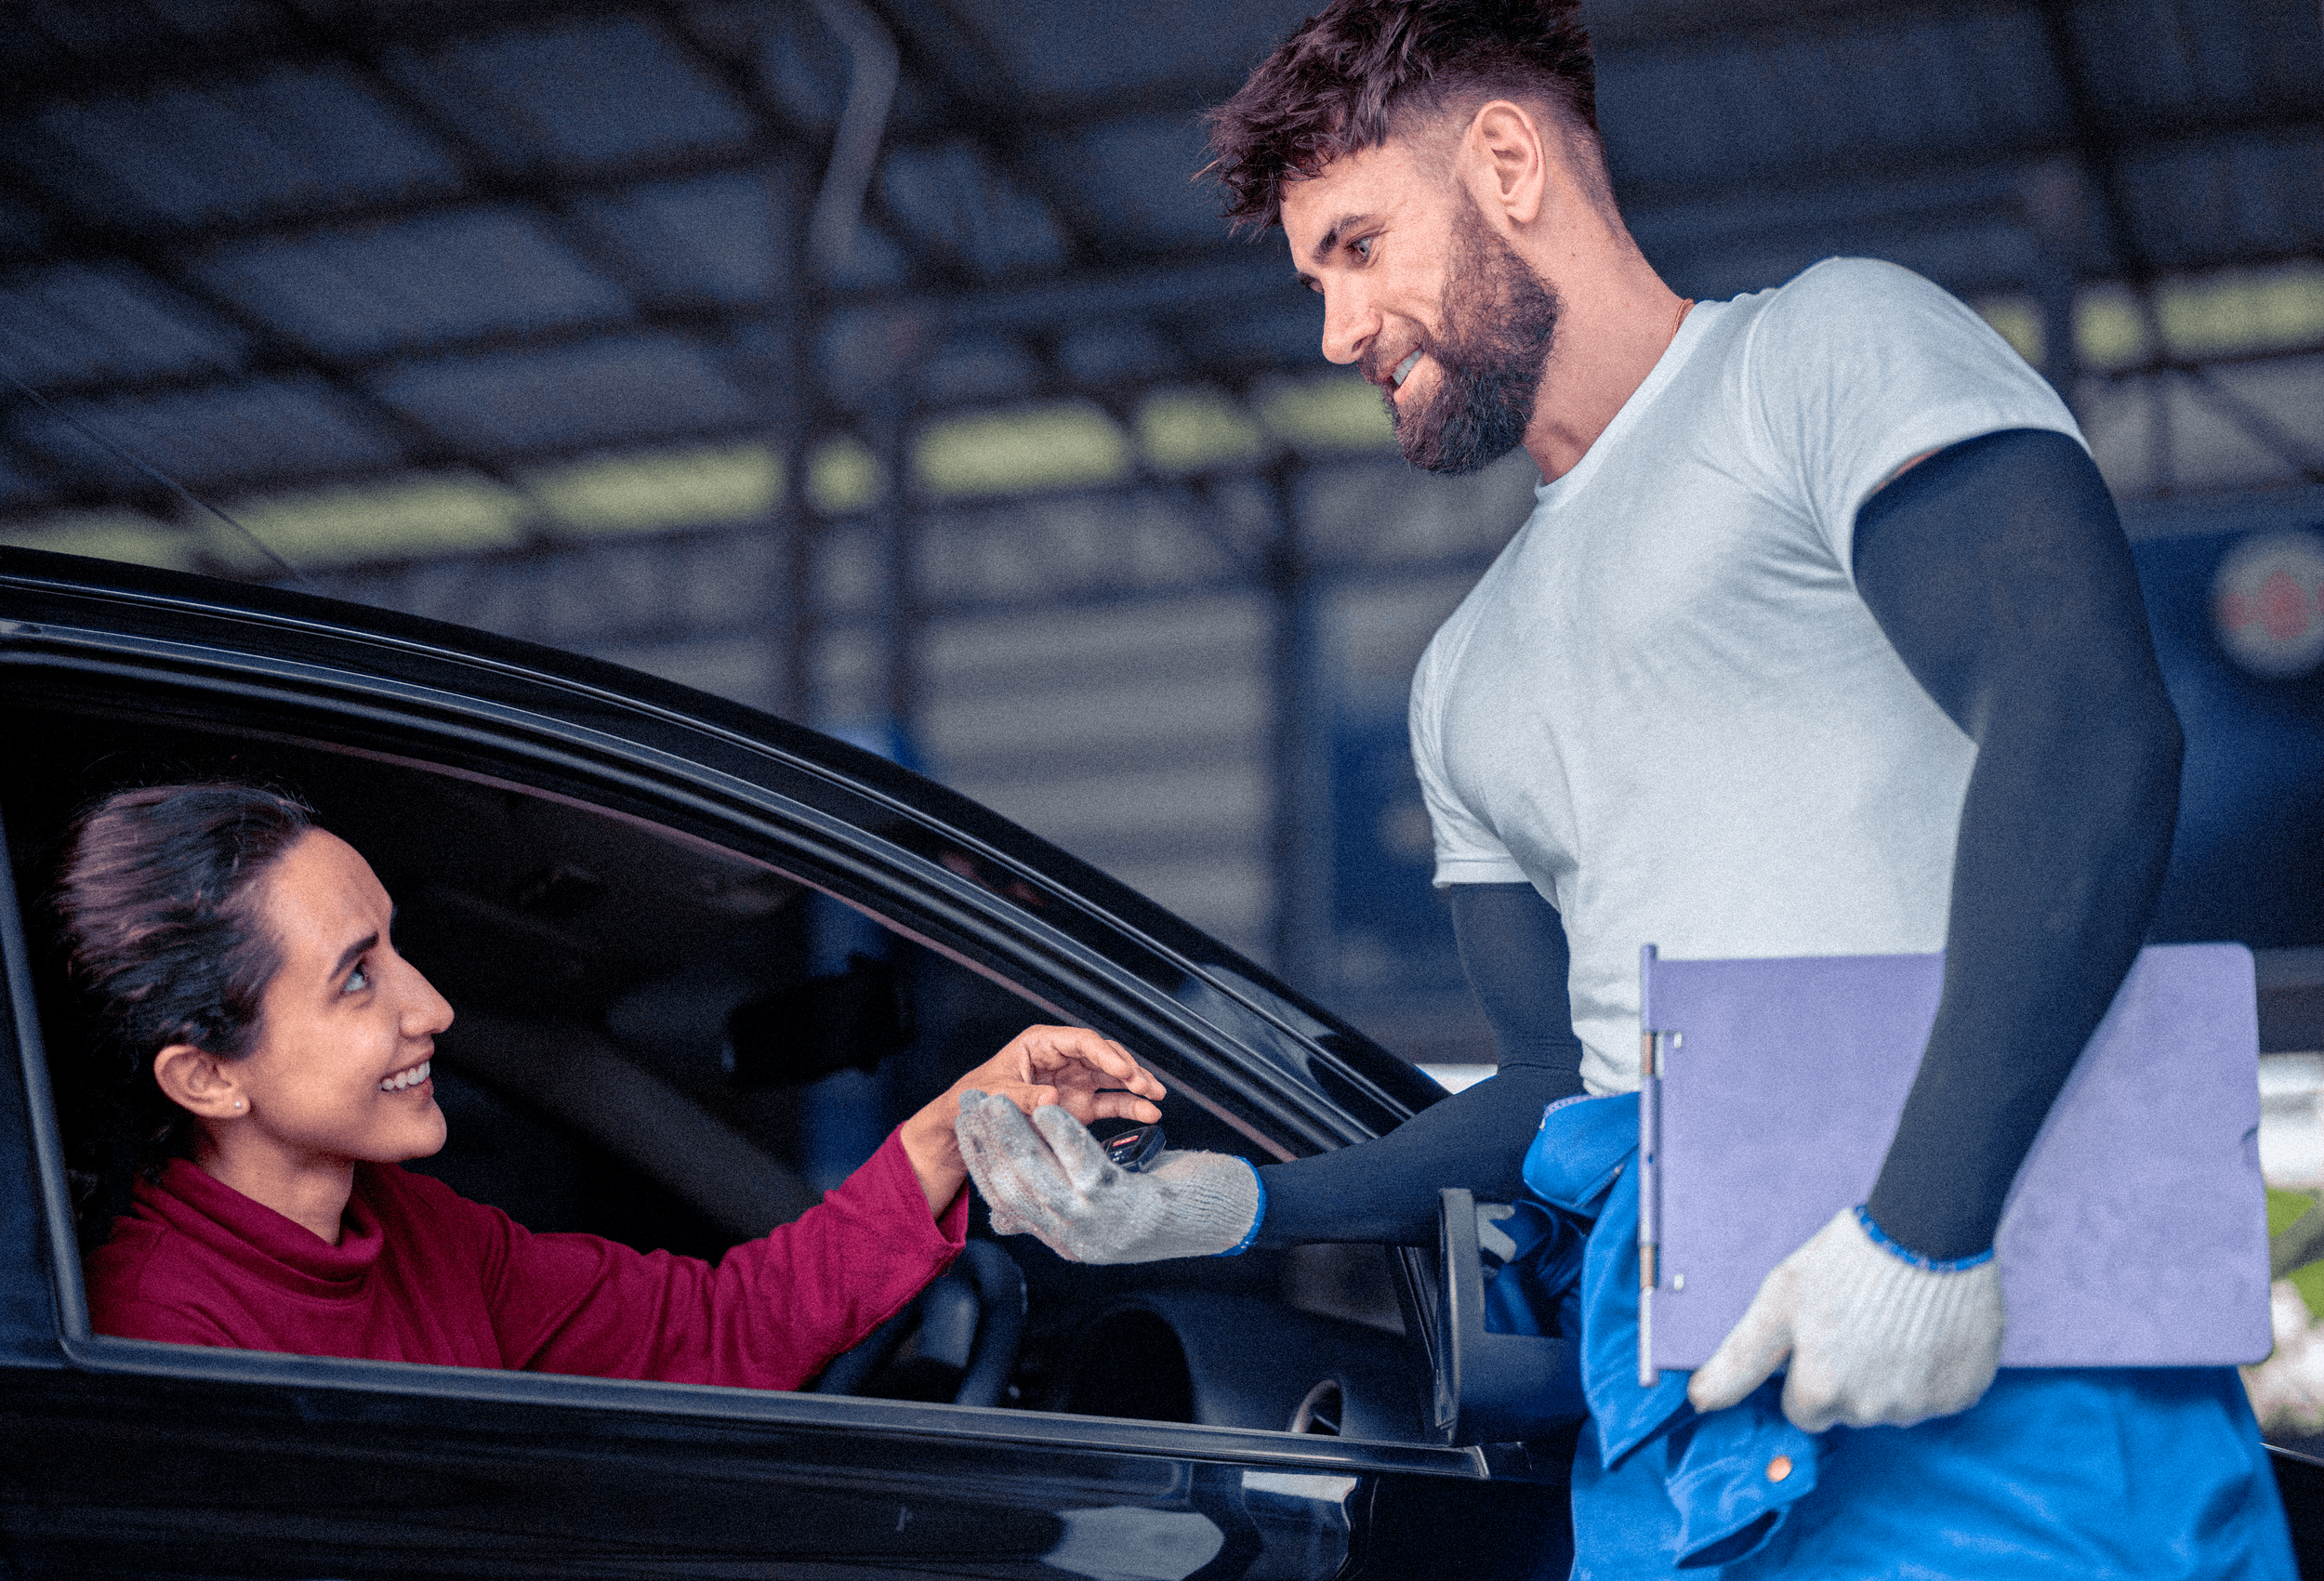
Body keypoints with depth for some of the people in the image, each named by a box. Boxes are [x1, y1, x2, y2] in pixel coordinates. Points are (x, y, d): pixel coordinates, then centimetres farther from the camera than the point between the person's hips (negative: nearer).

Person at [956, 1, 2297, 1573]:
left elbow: (2089, 726, -14)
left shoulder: (1830, 347, 3)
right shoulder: (1468, 682, 25)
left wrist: (1927, 1222, -22)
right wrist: (1230, 1204, 11)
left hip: (1996, 1354, -6)